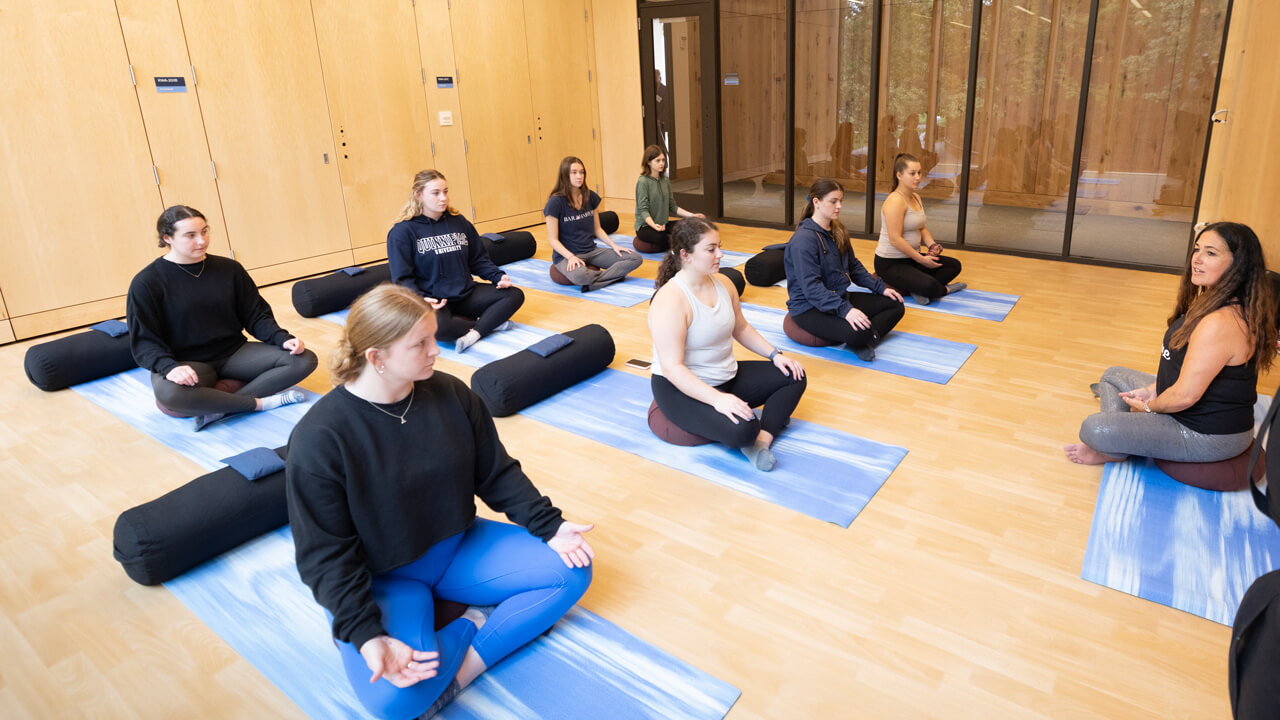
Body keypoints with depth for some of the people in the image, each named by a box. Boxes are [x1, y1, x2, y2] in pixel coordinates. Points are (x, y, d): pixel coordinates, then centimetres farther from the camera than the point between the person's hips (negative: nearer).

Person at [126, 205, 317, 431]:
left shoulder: (229, 269, 5)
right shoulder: (146, 283, -6)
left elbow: (256, 316, 8)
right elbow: (144, 342, -9)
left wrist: (282, 339, -12)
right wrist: (169, 367, -30)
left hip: (233, 354, 4)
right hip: (185, 364, -4)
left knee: (304, 360, -18)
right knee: (168, 392, -41)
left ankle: (219, 408, -24)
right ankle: (259, 403, -22)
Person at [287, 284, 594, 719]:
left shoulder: (451, 394, -8)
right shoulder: (319, 439, -20)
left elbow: (497, 474, 2)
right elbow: (326, 554, -17)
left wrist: (549, 526, -8)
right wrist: (366, 634, -28)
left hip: (459, 549, 5)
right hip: (384, 578, -4)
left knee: (570, 572, -9)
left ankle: (459, 671, -14)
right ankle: (476, 625, -4)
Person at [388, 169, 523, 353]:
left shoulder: (460, 222, 11)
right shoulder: (403, 231, -6)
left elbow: (479, 260, 15)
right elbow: (402, 278, -9)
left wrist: (498, 276, -3)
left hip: (466, 294, 6)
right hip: (433, 302, -6)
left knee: (515, 295, -10)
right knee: (436, 326, -40)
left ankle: (473, 333, -25)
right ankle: (490, 323, -17)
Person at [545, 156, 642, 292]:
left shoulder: (590, 197, 6)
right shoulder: (556, 202, -11)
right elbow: (553, 239, -10)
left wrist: (614, 246, 0)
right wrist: (571, 257, -24)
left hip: (591, 250, 6)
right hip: (566, 255, -6)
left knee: (636, 259, -10)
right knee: (579, 275, -42)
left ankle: (593, 280, -20)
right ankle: (614, 274, -12)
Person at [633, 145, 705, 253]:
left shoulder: (665, 181, 9)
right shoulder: (643, 181, -12)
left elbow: (672, 206, 11)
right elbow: (643, 209, -17)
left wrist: (691, 215, -2)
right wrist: (653, 225, -36)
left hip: (663, 224, 6)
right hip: (645, 226, -6)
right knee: (664, 238, -36)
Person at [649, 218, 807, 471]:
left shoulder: (723, 283, 1)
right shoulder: (670, 301, -25)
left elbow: (741, 329, 15)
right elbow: (672, 367, -29)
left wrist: (775, 355, 3)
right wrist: (717, 399, -37)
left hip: (726, 377, 9)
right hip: (681, 388, -9)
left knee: (793, 376, 3)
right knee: (741, 430, -33)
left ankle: (764, 437, -10)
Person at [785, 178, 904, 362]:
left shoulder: (838, 232, 9)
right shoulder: (803, 239, -20)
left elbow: (854, 266, 20)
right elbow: (811, 287, -27)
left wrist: (880, 287, 9)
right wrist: (844, 309, -35)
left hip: (839, 297, 10)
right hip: (809, 307, -10)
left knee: (895, 305, 4)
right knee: (857, 331, -36)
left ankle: (866, 341, -15)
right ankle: (862, 339, -2)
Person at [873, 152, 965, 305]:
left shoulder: (916, 197, 10)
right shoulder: (895, 201, -19)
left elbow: (921, 228, 20)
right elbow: (895, 239, -25)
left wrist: (932, 245, 0)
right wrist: (921, 259, -19)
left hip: (911, 258, 10)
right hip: (890, 263, -10)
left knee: (954, 265, 3)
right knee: (930, 287, -30)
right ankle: (945, 290, 7)